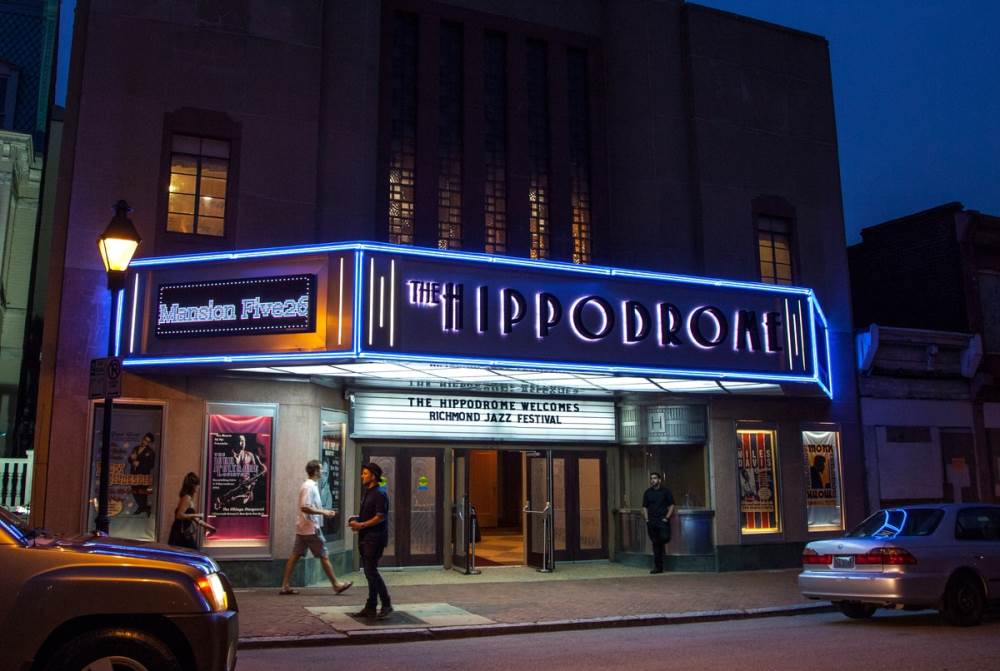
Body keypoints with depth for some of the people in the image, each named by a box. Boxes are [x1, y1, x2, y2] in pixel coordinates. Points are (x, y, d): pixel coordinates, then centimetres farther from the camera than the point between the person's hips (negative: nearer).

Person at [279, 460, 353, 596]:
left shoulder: (308, 485, 14)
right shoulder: (310, 486, -17)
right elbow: (304, 507, -25)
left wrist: (325, 511, 18)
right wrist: (323, 512, -20)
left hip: (302, 528, 9)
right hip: (311, 528, -9)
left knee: (295, 556, 7)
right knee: (324, 556, 0)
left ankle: (285, 586, 7)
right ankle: (336, 585, 9)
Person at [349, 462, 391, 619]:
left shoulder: (380, 494, -12)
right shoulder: (366, 494, 18)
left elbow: (380, 517, -20)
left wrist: (361, 525, -17)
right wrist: (356, 521, 8)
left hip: (375, 538, -10)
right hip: (365, 538, 10)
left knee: (371, 571, -11)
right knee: (369, 572, 10)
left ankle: (386, 605, -3)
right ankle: (370, 608, 15)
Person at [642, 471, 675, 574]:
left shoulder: (666, 491, 4)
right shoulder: (647, 493, 13)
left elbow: (671, 506, 3)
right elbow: (644, 507, 14)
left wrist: (667, 517, -7)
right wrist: (646, 519, 2)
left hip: (663, 520, -3)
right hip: (651, 522, 3)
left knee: (664, 538, -22)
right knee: (655, 544, 4)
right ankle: (658, 567, 10)